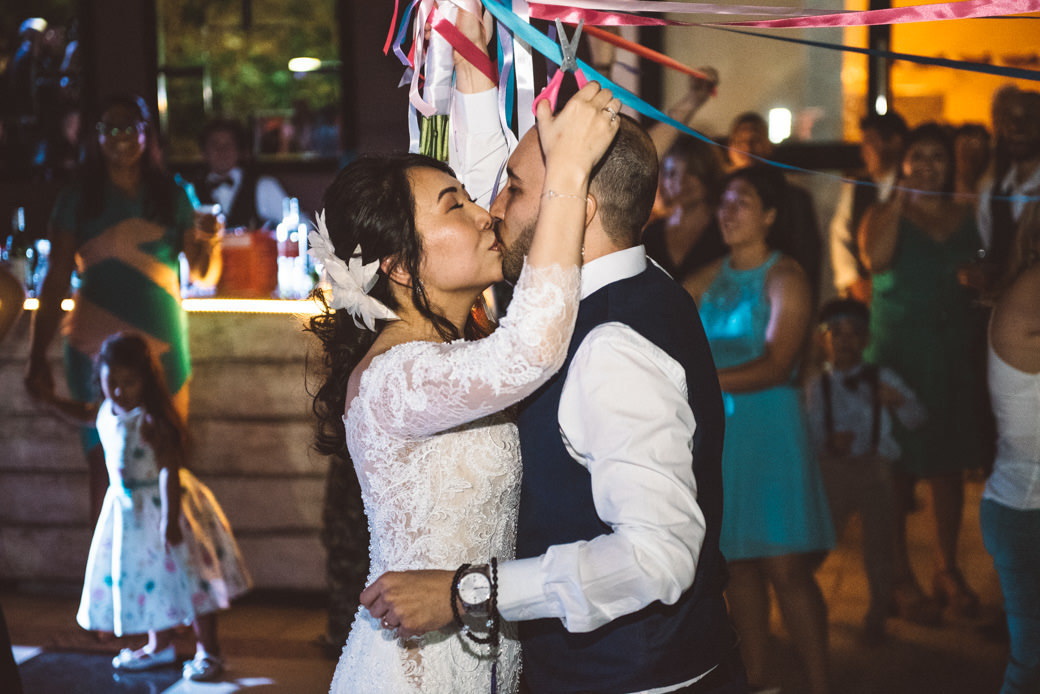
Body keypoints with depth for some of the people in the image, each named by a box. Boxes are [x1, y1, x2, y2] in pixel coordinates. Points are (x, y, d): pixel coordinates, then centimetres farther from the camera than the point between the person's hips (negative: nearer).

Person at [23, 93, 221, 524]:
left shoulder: (172, 199, 9)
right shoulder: (76, 201, 3)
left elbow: (205, 277, 8)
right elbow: (55, 283, 1)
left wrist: (210, 242, -14)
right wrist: (37, 357, -8)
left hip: (163, 351, 2)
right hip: (96, 354, -2)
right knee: (107, 470, -3)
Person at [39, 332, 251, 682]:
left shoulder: (150, 420, -24)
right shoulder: (106, 411, 1)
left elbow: (170, 470, -27)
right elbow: (81, 412, 27)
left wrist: (171, 519, -29)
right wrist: (50, 399, 12)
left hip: (159, 504, -8)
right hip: (127, 508, 8)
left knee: (188, 576, -2)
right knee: (145, 578, 18)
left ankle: (207, 651, 10)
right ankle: (160, 645, 35)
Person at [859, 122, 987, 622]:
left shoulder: (966, 215, 11)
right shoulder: (884, 214, 1)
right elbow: (876, 260, -20)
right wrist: (899, 201, -18)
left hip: (954, 354, 3)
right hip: (897, 351, -3)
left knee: (950, 465, 8)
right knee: (898, 464, -2)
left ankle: (948, 569, 20)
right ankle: (899, 574, 9)